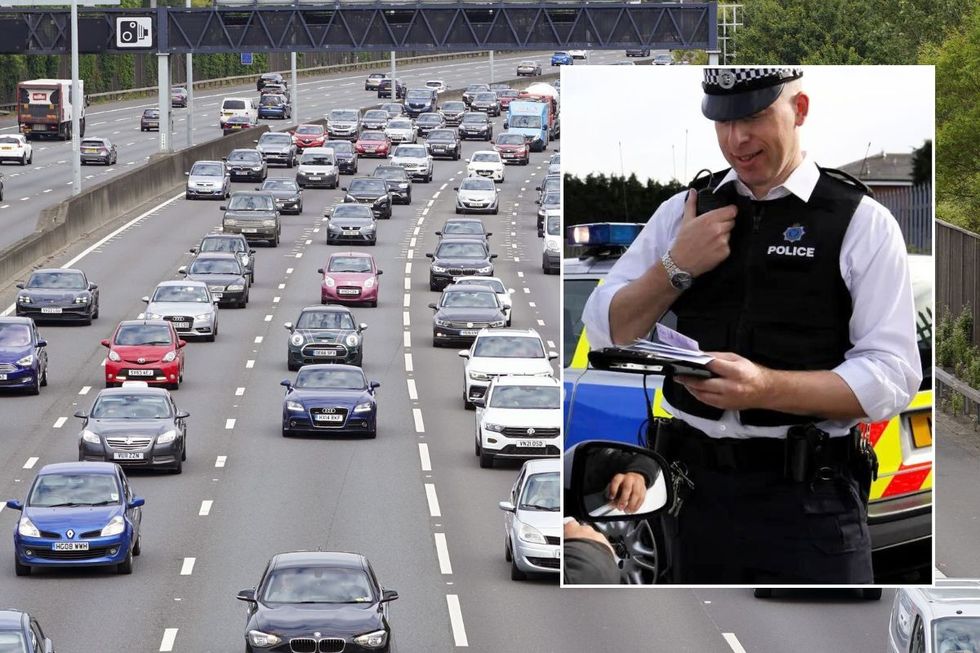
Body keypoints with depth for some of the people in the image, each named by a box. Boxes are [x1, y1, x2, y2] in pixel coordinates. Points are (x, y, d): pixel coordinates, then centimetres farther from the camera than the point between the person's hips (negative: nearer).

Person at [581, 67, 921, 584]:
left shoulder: (861, 224, -2)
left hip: (807, 500, -4)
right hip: (696, 492, 4)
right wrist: (676, 267, -6)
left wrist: (765, 388, -24)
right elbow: (606, 332, 11)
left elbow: (893, 375, -10)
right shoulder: (684, 212, 12)